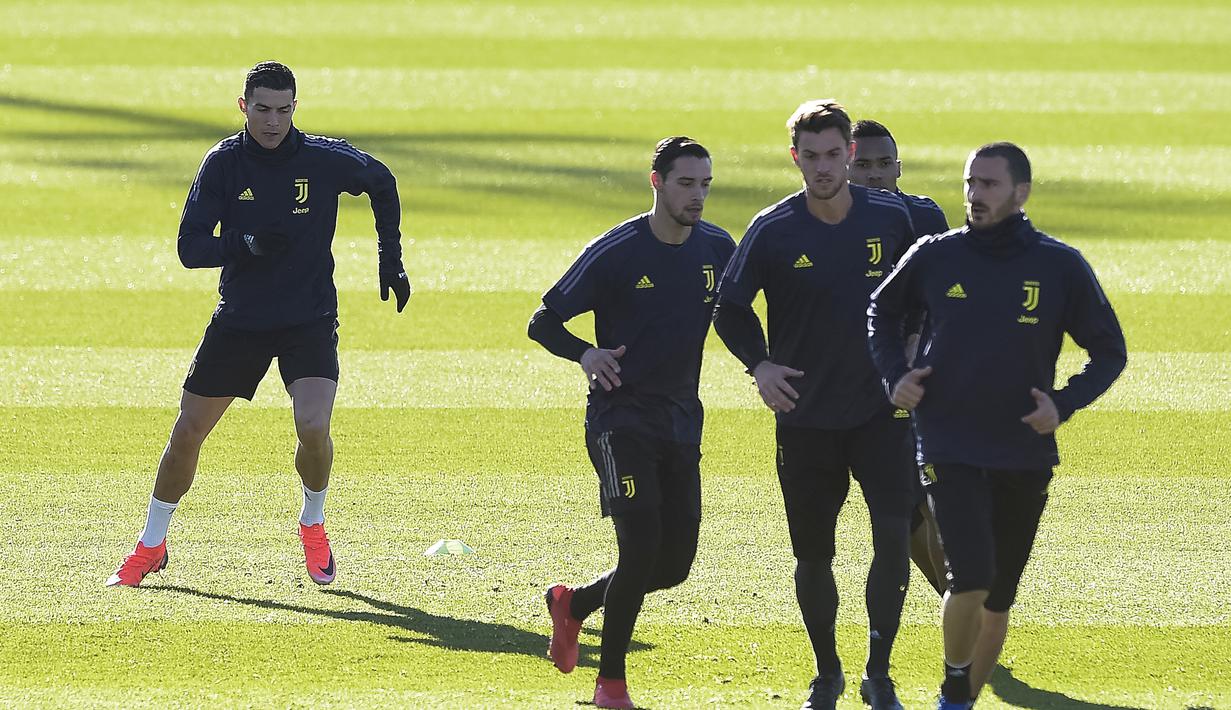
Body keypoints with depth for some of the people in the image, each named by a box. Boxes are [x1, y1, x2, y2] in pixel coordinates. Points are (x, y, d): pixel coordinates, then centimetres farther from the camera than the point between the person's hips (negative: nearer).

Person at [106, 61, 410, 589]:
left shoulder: (326, 159, -10)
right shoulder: (223, 163, -9)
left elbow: (382, 184, 11)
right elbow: (190, 248, -12)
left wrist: (391, 260, 8)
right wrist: (246, 246, -30)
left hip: (310, 321, -2)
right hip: (239, 320, 2)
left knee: (313, 427, -23)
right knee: (187, 431, 4)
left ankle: (313, 526, 7)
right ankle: (151, 547, 24)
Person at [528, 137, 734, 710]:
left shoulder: (718, 249, 3)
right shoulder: (616, 252, -11)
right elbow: (543, 321, -6)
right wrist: (584, 354, -25)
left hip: (682, 421, 6)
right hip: (620, 419, -5)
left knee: (675, 563, 3)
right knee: (642, 544, -18)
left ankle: (572, 604, 30)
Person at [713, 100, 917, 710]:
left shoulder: (892, 219, -2)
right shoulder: (773, 230, -6)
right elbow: (729, 307, 3)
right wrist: (759, 364, -11)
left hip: (881, 407, 0)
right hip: (805, 414, 0)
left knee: (895, 533, -14)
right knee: (812, 552, 6)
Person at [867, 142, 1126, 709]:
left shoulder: (1061, 266, -2)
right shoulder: (935, 257, -1)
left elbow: (1109, 352, 6)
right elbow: (883, 312, 18)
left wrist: (1063, 405, -9)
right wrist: (894, 375, 1)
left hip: (1025, 455, 2)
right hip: (950, 448, -2)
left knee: (999, 597, 10)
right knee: (971, 579, -19)